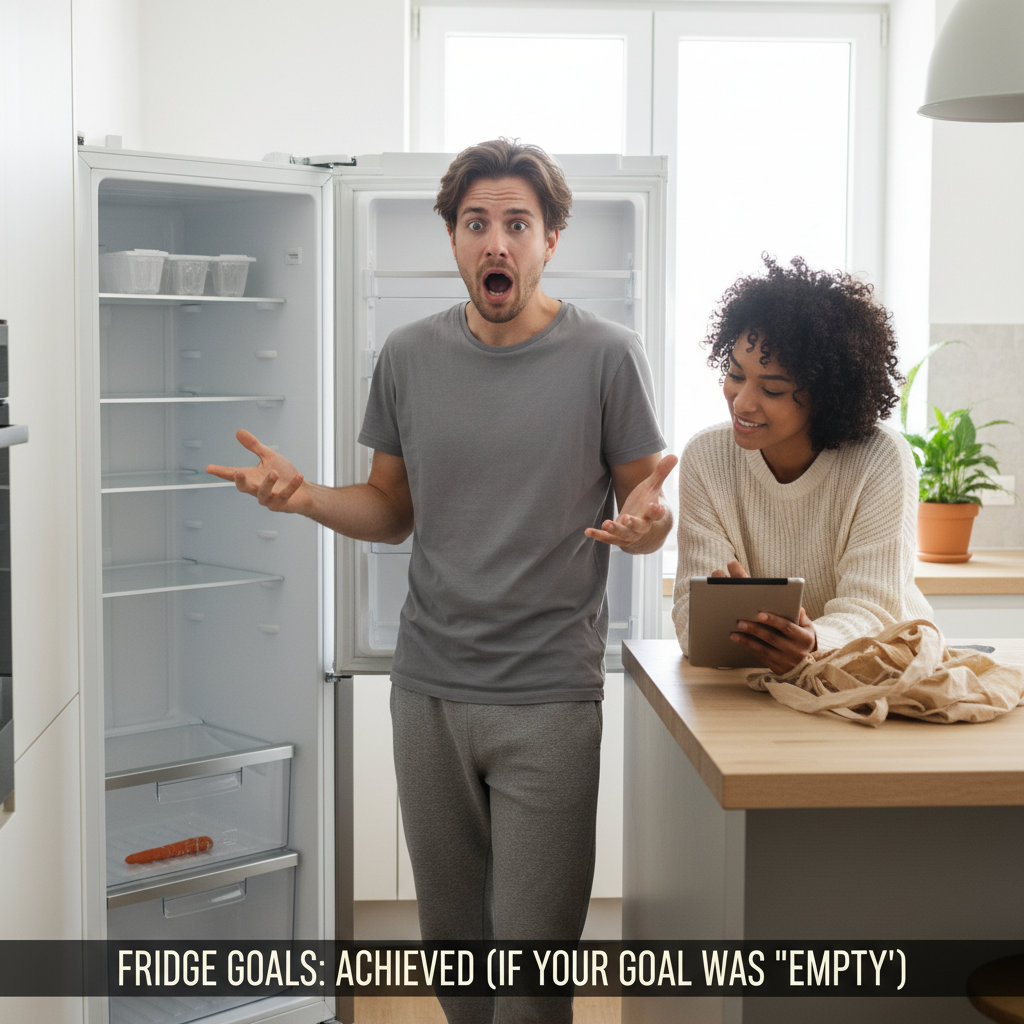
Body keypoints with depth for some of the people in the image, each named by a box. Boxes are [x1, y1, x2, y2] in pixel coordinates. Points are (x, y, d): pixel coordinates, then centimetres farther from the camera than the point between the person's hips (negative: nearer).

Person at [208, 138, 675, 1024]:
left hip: (549, 695, -3)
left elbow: (644, 508, 1)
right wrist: (305, 496, -6)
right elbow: (392, 512, 12)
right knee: (452, 934, 15)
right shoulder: (410, 356, 5)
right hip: (428, 686, 4)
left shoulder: (606, 356, -5)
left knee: (533, 949, -3)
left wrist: (646, 522, -23)